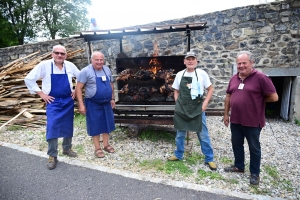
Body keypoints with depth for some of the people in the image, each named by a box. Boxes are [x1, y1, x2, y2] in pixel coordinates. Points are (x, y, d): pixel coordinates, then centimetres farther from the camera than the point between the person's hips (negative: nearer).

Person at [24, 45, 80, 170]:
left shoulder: (70, 65, 0)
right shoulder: (44, 65, -7)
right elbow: (29, 79, -4)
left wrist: (76, 91, 6)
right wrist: (41, 94, -7)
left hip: (68, 101, 3)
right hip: (53, 102, -3)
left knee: (68, 126, 11)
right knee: (52, 127, -10)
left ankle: (67, 148, 31)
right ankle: (52, 156, 5)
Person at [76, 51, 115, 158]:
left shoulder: (107, 70, 6)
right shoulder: (86, 71, -12)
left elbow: (111, 84, 15)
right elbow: (79, 88, -13)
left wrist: (112, 99, 10)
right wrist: (81, 104, -17)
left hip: (106, 103, 6)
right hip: (93, 104, -5)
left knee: (107, 123, 13)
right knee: (95, 125, 5)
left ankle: (106, 145, 30)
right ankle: (97, 148, 20)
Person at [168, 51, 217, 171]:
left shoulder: (202, 73, -3)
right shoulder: (179, 75, 4)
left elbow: (210, 89, 3)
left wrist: (205, 103, -8)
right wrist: (177, 104, 3)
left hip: (198, 109, -2)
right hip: (181, 109, 3)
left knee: (203, 135, 6)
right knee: (180, 134, 15)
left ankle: (209, 159, 22)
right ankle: (178, 155, 34)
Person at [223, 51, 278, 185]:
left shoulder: (260, 78, -14)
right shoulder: (234, 78, 6)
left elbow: (274, 97, -13)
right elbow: (228, 97, 12)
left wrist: (257, 100, -2)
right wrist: (226, 114, 11)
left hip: (252, 121, -6)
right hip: (235, 120, 6)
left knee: (254, 148, 11)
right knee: (236, 144, 18)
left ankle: (255, 173, 28)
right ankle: (239, 166, 38)